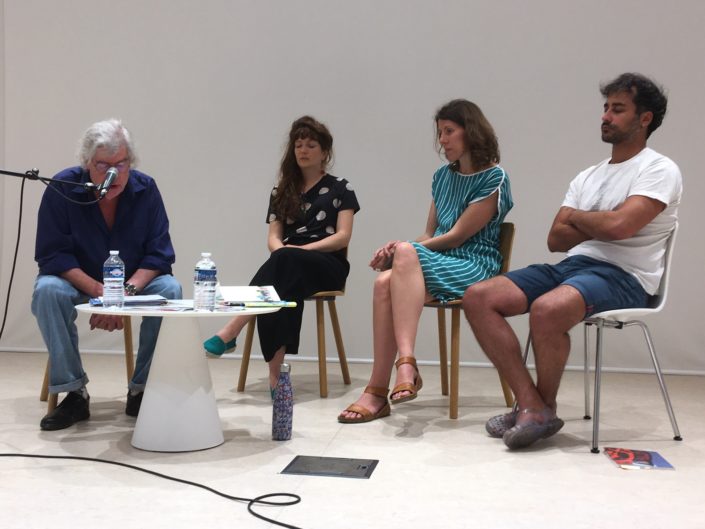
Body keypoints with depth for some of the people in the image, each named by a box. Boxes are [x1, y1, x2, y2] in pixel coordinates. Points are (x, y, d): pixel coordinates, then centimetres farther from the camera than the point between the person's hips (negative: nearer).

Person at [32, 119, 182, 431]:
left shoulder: (145, 189, -10)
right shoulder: (61, 189, -15)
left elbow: (159, 254, -10)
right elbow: (52, 255, -17)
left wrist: (127, 291, -29)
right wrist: (100, 292, -30)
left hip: (134, 280, 1)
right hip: (75, 280, -1)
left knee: (170, 290, -27)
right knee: (47, 290, -33)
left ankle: (142, 390, -15)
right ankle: (73, 392, -22)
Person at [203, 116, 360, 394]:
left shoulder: (340, 188, 11)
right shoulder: (282, 192, 21)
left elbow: (343, 237, -1)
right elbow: (273, 238, 11)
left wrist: (302, 249, -15)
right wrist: (281, 250, -15)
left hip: (328, 266, -2)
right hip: (290, 266, 2)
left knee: (286, 261, -38)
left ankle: (230, 333, -46)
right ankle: (275, 371, -48)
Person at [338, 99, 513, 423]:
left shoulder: (493, 178, -2)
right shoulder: (443, 176, 20)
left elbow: (456, 236, -8)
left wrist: (402, 250, -10)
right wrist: (397, 252, -1)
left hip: (473, 267, -6)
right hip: (435, 263, 6)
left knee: (407, 254, -36)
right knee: (385, 281, -29)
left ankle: (406, 362, -42)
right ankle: (377, 391, -34)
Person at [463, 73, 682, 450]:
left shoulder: (659, 170, -2)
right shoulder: (588, 177, 20)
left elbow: (618, 225, -19)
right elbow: (556, 240, 10)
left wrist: (576, 216, 1)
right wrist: (599, 225, -6)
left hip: (623, 275, -8)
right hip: (573, 265, 8)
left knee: (546, 309, -38)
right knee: (478, 298, -10)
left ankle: (545, 410, -12)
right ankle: (531, 406, -16)